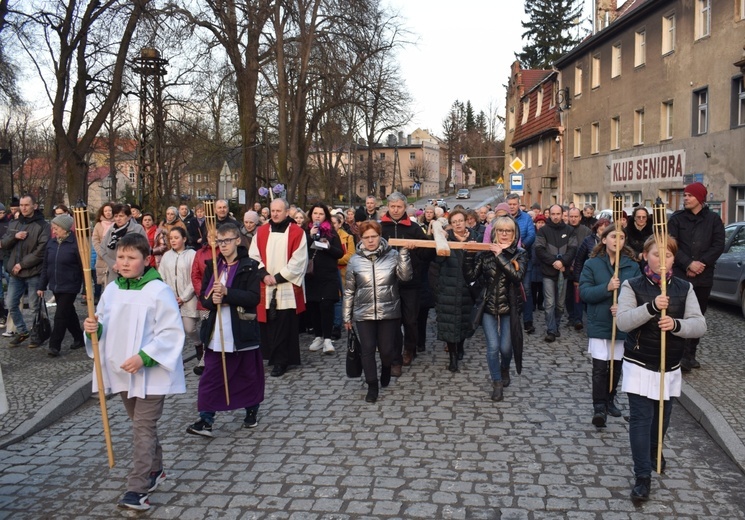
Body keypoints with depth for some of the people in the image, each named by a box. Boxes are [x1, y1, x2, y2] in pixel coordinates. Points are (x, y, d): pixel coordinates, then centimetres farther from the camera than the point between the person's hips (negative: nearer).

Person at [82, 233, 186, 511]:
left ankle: (137, 488, -1)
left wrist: (144, 357, -25)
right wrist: (94, 328, -11)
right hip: (122, 371, 7)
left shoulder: (159, 291, -15)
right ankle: (155, 470, 37)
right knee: (141, 424, 20)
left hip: (151, 372, -7)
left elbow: (171, 333, -17)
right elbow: (105, 328, 12)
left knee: (143, 427, -6)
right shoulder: (111, 290, 5)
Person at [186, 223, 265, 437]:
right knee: (210, 377, 1)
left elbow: (254, 298, -15)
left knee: (249, 374, 10)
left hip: (243, 331, -3)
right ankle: (206, 420, 4)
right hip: (217, 332, 3)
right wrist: (212, 300, -14)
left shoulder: (249, 266, -5)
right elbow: (203, 296, 9)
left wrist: (227, 293, -24)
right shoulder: (212, 266, 8)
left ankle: (252, 411, 29)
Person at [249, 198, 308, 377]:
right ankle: (273, 356, 20)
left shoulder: (297, 232, -2)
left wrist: (278, 278, -12)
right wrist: (264, 275, -9)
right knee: (268, 324, 6)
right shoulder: (261, 231, 9)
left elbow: (298, 261, -8)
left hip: (288, 287, -3)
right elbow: (254, 256, 6)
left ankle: (280, 360, 5)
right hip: (265, 287, 4)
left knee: (284, 326, -3)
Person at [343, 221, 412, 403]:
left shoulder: (393, 255, -2)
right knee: (367, 350, 1)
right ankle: (372, 386, 15)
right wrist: (347, 316, 6)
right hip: (364, 313, 1)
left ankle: (386, 371, 39)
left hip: (388, 312, 0)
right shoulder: (355, 260, 1)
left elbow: (406, 276, -13)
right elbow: (349, 291, 5)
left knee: (386, 348, 7)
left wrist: (404, 253, -21)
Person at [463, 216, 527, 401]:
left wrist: (500, 256, -22)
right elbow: (470, 276, -5)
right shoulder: (486, 252, -1)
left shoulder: (520, 254, -3)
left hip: (509, 308, 0)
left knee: (505, 347, 6)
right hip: (489, 307, 0)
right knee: (493, 347, -5)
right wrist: (469, 255, -16)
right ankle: (497, 383, 14)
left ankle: (505, 368, 41)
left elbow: (518, 276, -21)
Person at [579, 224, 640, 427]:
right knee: (599, 366, -6)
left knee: (616, 365, 14)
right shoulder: (592, 264, -3)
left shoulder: (633, 266, 1)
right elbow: (584, 292, -10)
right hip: (599, 323, -2)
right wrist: (607, 288, -24)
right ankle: (599, 406, 0)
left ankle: (609, 400, 31)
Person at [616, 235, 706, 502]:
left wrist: (676, 324, -28)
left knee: (662, 416, 18)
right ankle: (643, 476, 1)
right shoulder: (632, 286, -7)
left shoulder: (684, 288, 0)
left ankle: (653, 451, 46)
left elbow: (700, 324, -8)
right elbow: (622, 321, -20)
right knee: (640, 419, -5)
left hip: (670, 366, 3)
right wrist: (651, 307, -33)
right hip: (639, 366, -3)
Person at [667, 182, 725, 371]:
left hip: (704, 276, 2)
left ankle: (690, 354, 16)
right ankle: (681, 355, -5)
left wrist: (701, 263, -12)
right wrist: (688, 263, -16)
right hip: (680, 275, -2)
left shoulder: (713, 219, 5)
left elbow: (719, 245, 0)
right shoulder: (677, 218, 3)